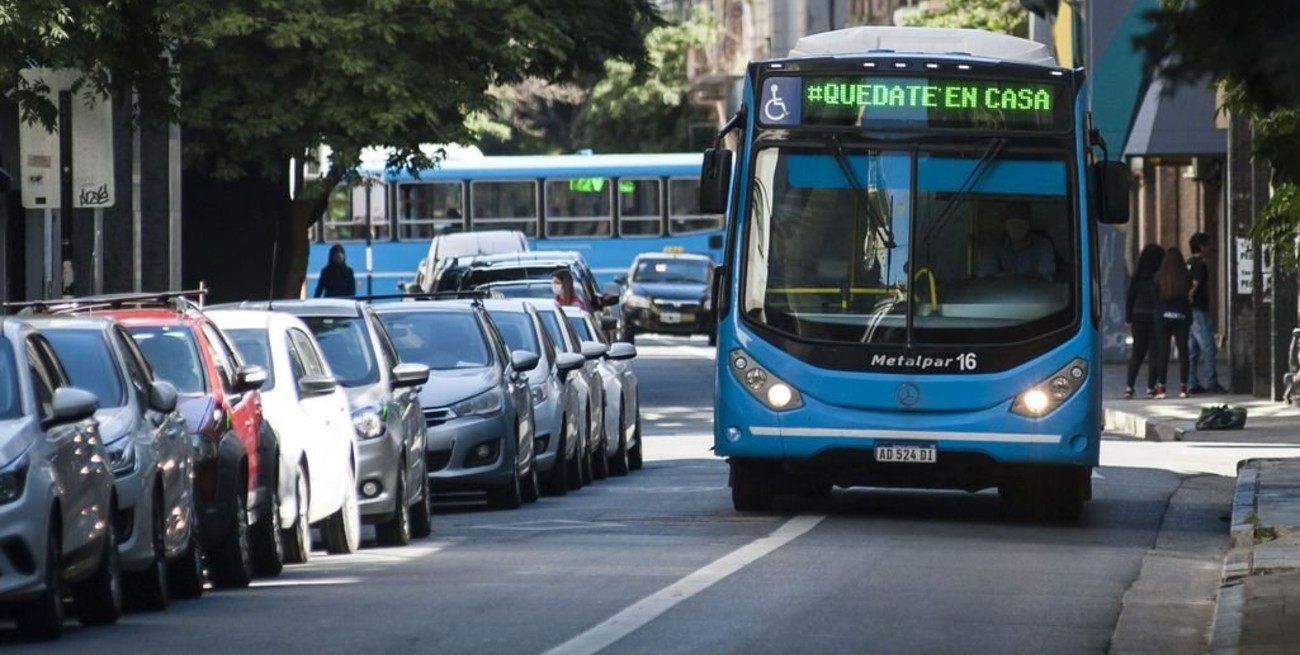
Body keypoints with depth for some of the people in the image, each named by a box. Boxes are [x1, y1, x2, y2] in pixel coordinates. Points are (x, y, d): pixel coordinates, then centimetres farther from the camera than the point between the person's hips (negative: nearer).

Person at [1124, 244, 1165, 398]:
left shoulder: (1137, 276, 2)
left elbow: (1129, 297, 5)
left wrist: (1128, 320, 11)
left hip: (1139, 316, 4)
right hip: (1156, 317, -4)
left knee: (1137, 353, 10)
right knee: (1155, 353, 4)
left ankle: (1129, 386, 1)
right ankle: (1151, 387, 1)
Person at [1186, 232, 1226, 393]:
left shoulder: (1189, 263, 17)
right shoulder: (1199, 264, -12)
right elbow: (1195, 285, -20)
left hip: (1190, 311, 10)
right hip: (1199, 310, -10)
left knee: (1192, 350, 10)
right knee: (1209, 349, -7)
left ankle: (1193, 383, 11)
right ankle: (1211, 383, -9)